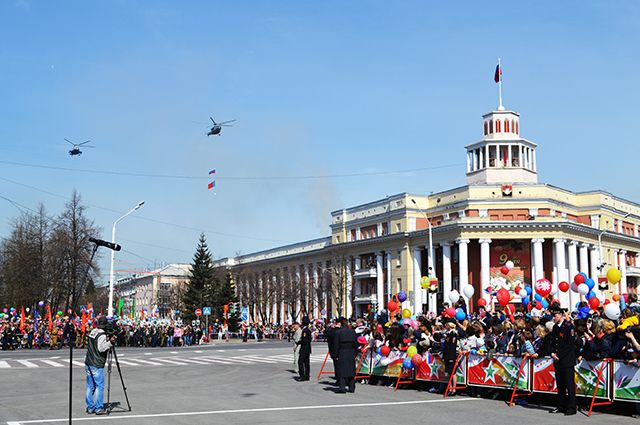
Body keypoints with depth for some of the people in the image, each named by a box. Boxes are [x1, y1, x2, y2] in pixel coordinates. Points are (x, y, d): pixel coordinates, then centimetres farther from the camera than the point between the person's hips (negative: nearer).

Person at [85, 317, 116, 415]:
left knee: (90, 386, 11)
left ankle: (90, 407, 15)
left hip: (88, 364, 8)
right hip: (97, 365, -8)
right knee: (99, 386, -2)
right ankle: (99, 408, -1)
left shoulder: (93, 332, 11)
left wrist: (107, 340, 12)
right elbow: (101, 348, -23)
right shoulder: (102, 335, -14)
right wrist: (110, 342, -26)